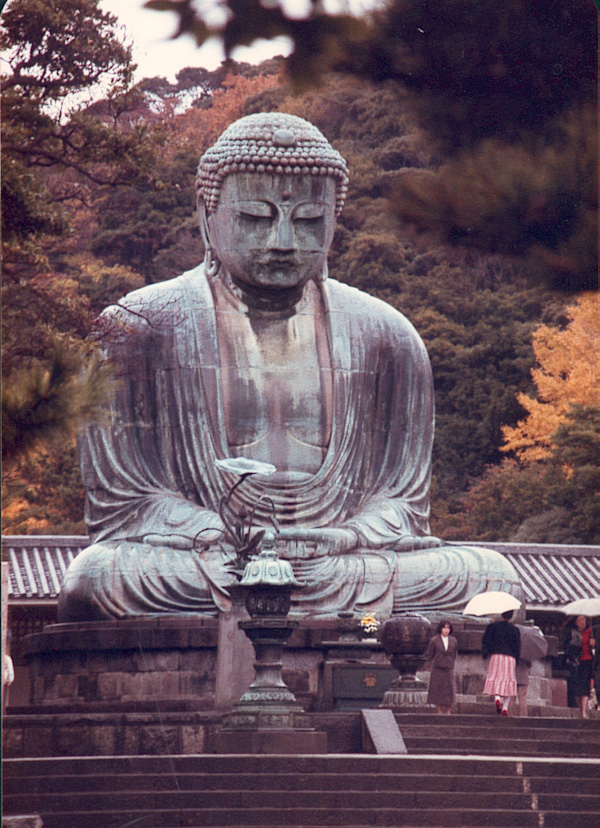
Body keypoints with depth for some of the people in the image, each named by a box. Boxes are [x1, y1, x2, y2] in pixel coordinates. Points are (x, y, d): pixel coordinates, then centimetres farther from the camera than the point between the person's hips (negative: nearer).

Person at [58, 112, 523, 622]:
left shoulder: (384, 336, 11)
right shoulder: (140, 327, 2)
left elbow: (401, 503, 11)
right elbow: (119, 501, 0)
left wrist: (342, 538, -14)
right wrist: (220, 537, -20)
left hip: (345, 562, 2)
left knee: (492, 577, -23)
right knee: (100, 576, -36)